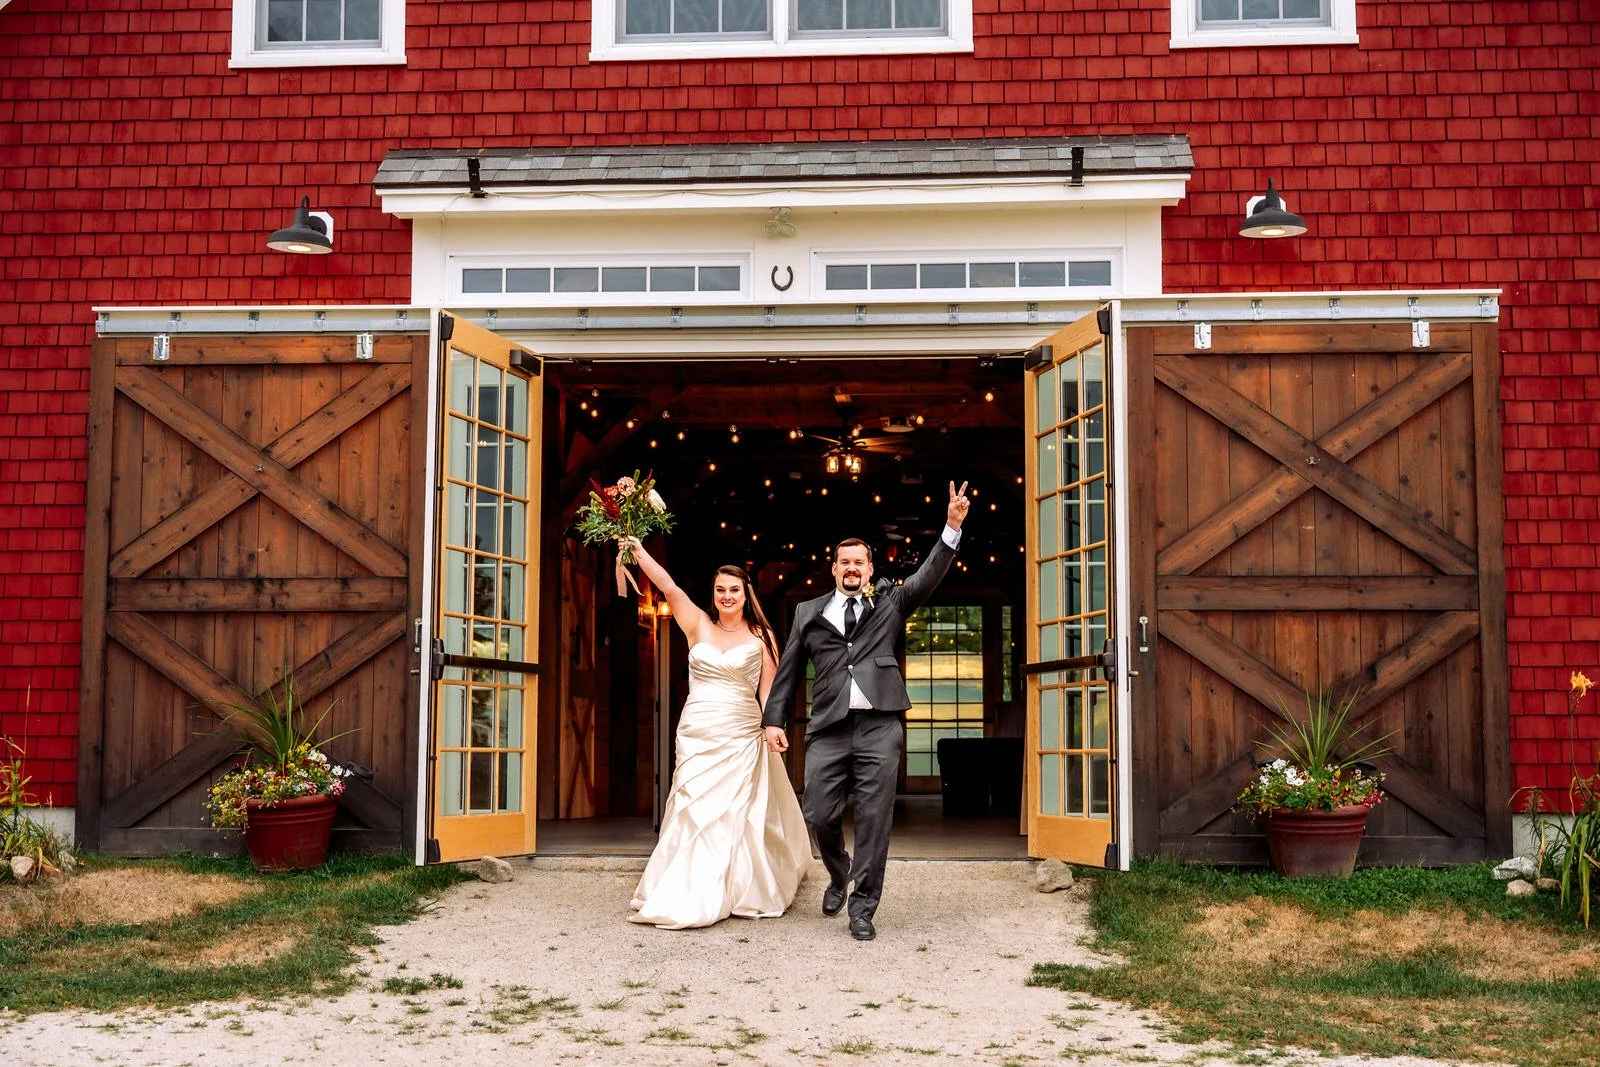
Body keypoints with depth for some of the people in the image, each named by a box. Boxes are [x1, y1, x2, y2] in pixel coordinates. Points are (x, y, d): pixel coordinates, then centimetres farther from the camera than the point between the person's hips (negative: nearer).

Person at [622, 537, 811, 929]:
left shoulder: (761, 637, 5)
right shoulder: (699, 626, 8)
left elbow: (768, 692, 3)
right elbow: (667, 585, -1)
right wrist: (638, 550, -9)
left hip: (741, 739, -1)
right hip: (696, 736, 1)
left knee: (732, 816, -2)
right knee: (692, 812, -1)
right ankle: (686, 898, 7)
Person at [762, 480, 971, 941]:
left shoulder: (890, 602, 15)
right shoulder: (808, 613, 16)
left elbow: (930, 575, 4)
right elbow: (787, 670, 15)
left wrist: (953, 526, -8)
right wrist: (773, 719, 6)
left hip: (880, 728, -1)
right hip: (828, 729, 1)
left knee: (875, 820, -2)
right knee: (820, 815, 1)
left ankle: (863, 908, 7)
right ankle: (838, 875, 31)